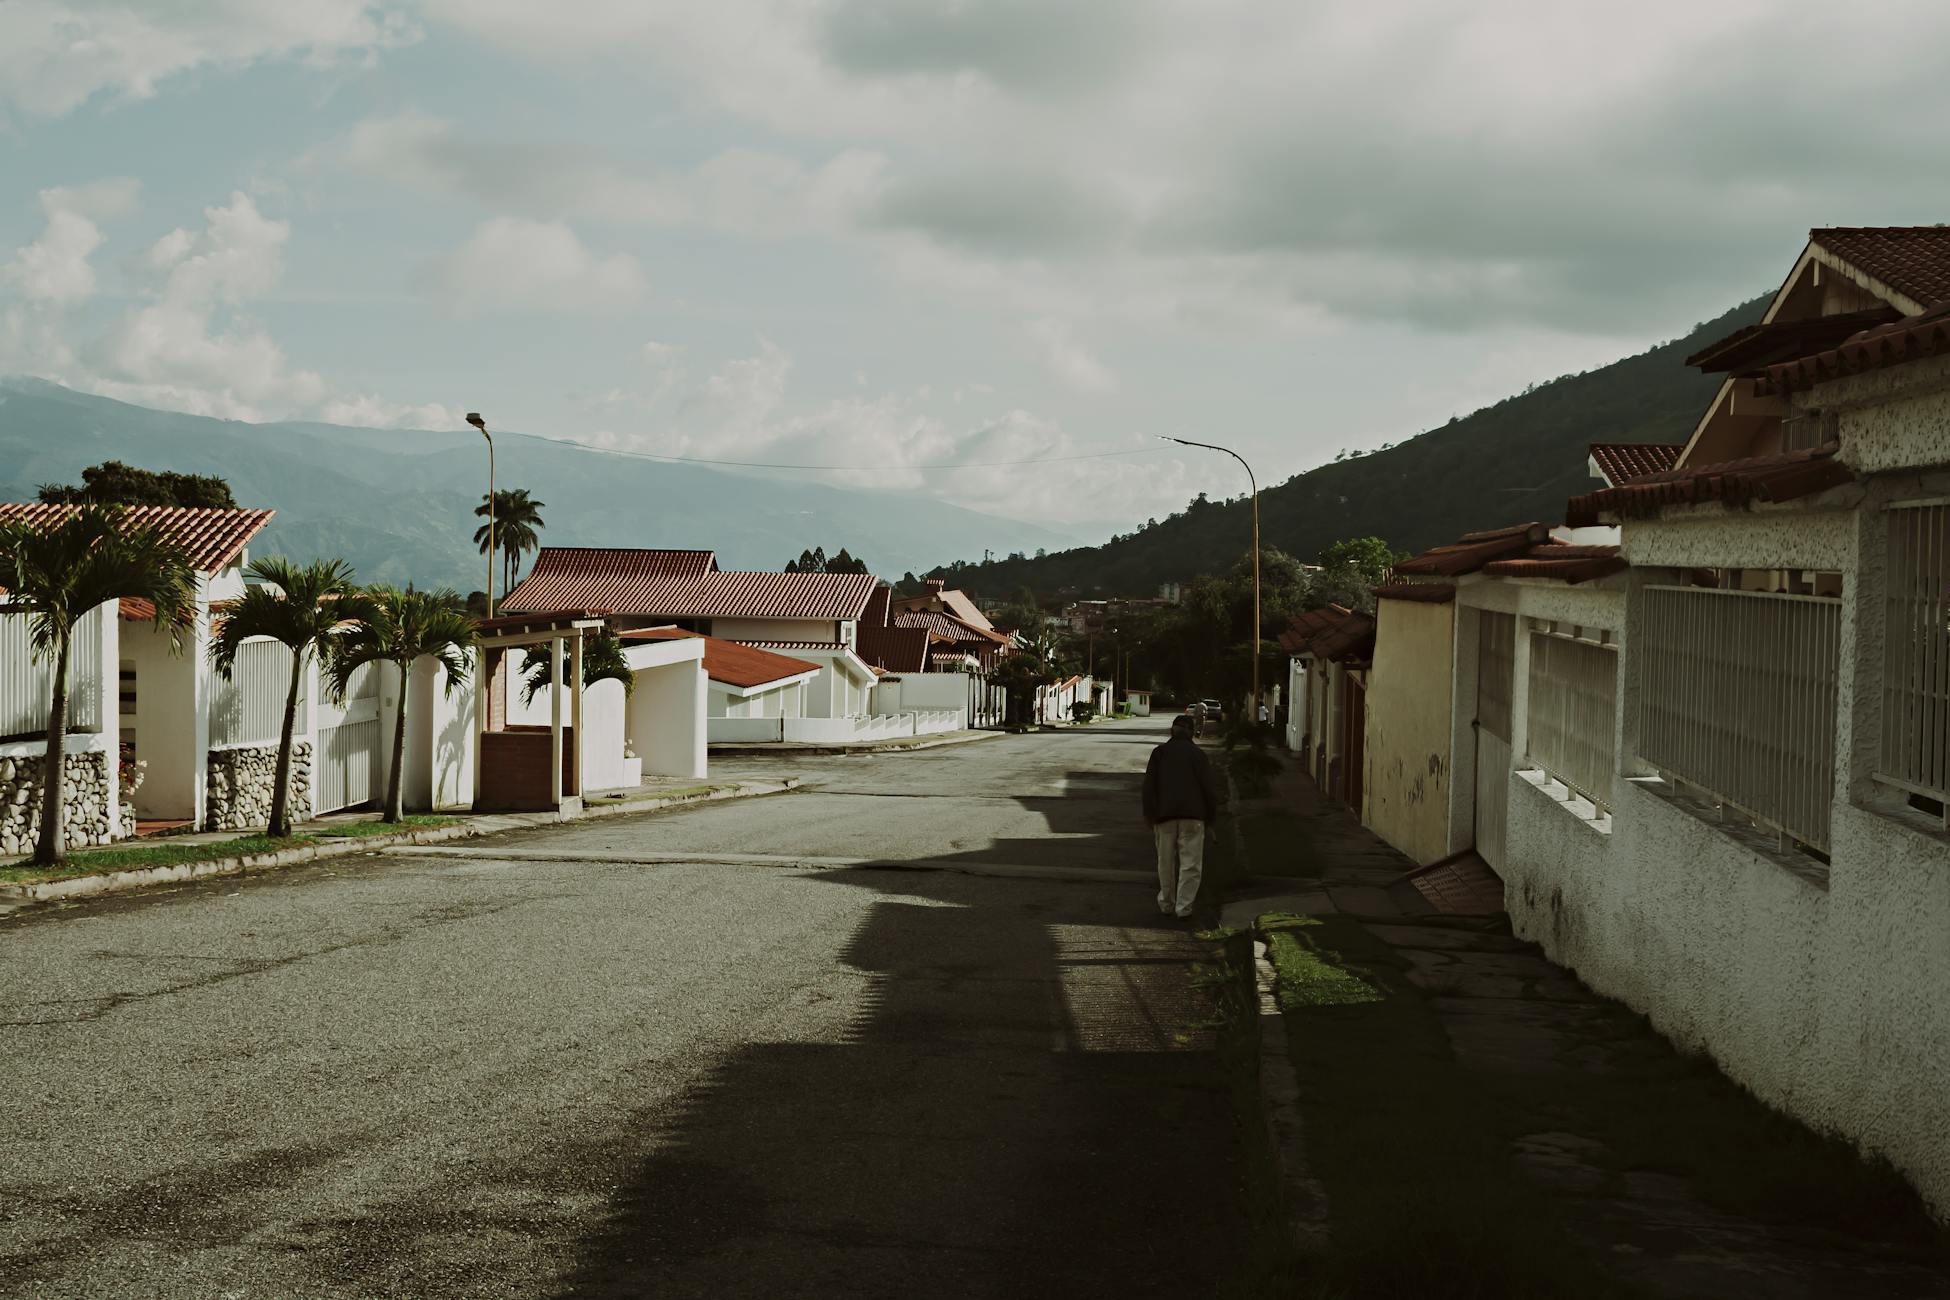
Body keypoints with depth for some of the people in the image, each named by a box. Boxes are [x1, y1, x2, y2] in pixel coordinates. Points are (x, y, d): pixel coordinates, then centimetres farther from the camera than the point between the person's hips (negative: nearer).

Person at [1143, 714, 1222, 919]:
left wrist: (1149, 814, 9)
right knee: (1190, 862, 0)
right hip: (1193, 816, -2)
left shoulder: (1159, 753, 8)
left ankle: (1166, 903, 19)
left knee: (1166, 862, 12)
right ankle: (1184, 906, -7)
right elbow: (1209, 787, 2)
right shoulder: (1198, 754, 4)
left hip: (1165, 815, 2)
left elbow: (1149, 785, 6)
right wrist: (1211, 814, 11)